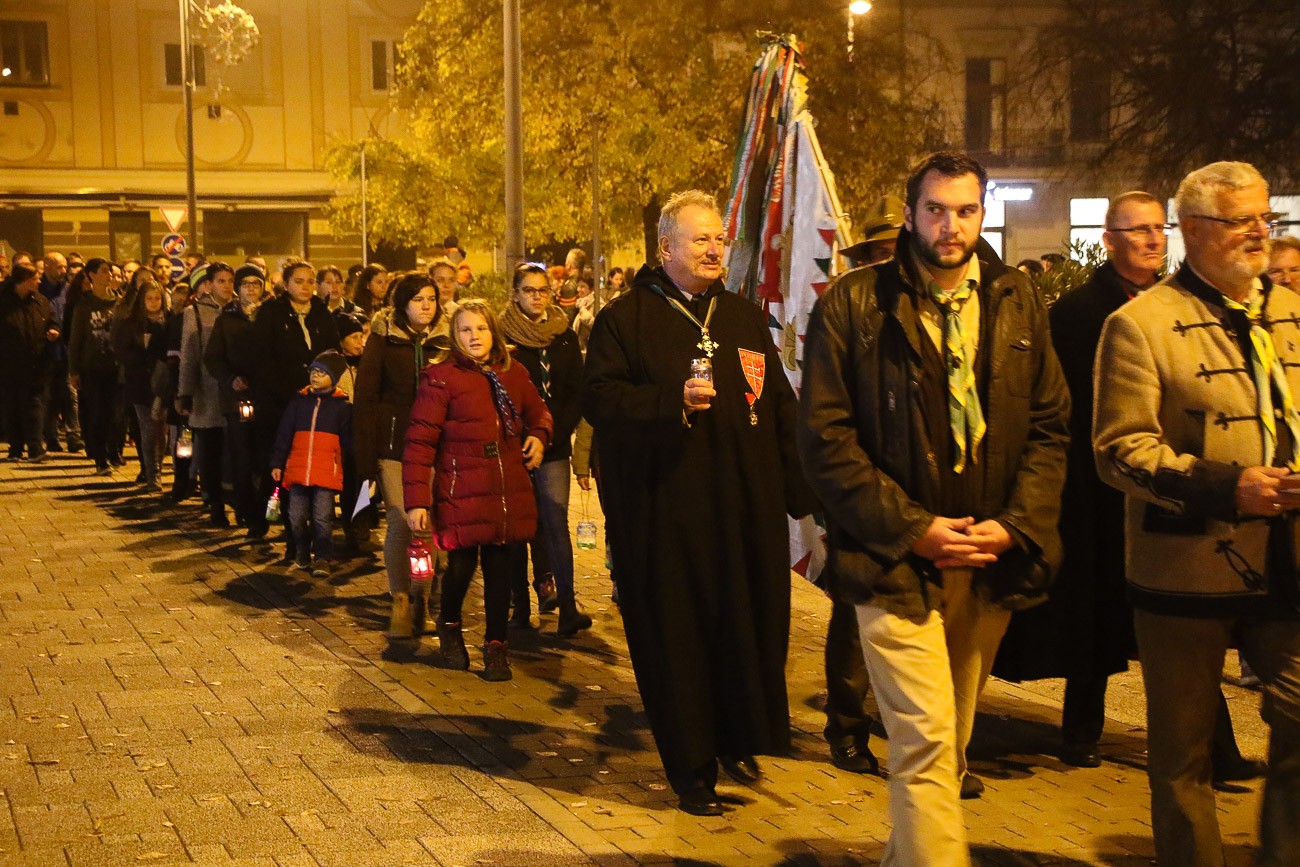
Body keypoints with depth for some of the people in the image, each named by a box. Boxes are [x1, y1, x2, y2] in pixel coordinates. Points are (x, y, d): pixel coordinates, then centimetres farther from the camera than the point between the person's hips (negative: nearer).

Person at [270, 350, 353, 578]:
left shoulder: (342, 405, 3)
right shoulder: (299, 401, 8)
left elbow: (347, 440, 9)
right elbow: (284, 434, 11)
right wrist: (277, 463, 8)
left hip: (327, 473, -3)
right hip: (298, 471, 3)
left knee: (322, 518, -4)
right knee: (296, 517, 7)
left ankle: (322, 559, 5)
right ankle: (303, 555, 24)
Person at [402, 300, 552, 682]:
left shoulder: (514, 375, 9)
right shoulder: (440, 378, -6)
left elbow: (538, 412, 29)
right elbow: (419, 442, -9)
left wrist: (539, 435, 5)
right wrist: (416, 500, -14)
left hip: (508, 492, 4)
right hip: (461, 490, -4)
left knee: (499, 565, 6)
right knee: (461, 564, 0)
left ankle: (496, 644, 20)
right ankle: (449, 626, 30)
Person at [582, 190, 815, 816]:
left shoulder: (746, 319, 15)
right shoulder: (625, 318, 1)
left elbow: (779, 407, 15)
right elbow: (598, 399, -7)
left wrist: (798, 488, 9)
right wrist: (673, 401, -21)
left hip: (748, 509, 4)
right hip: (664, 514, -4)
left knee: (750, 626, 8)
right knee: (677, 639, 1)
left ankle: (737, 741, 31)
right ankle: (691, 774, 13)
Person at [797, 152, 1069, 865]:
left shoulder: (1016, 303, 8)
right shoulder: (853, 305, -4)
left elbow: (1050, 425, 9)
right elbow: (824, 437, -6)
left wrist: (1015, 524, -5)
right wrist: (911, 528, -11)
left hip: (990, 561, 4)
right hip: (896, 561, -4)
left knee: (950, 737, 14)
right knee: (926, 740, -10)